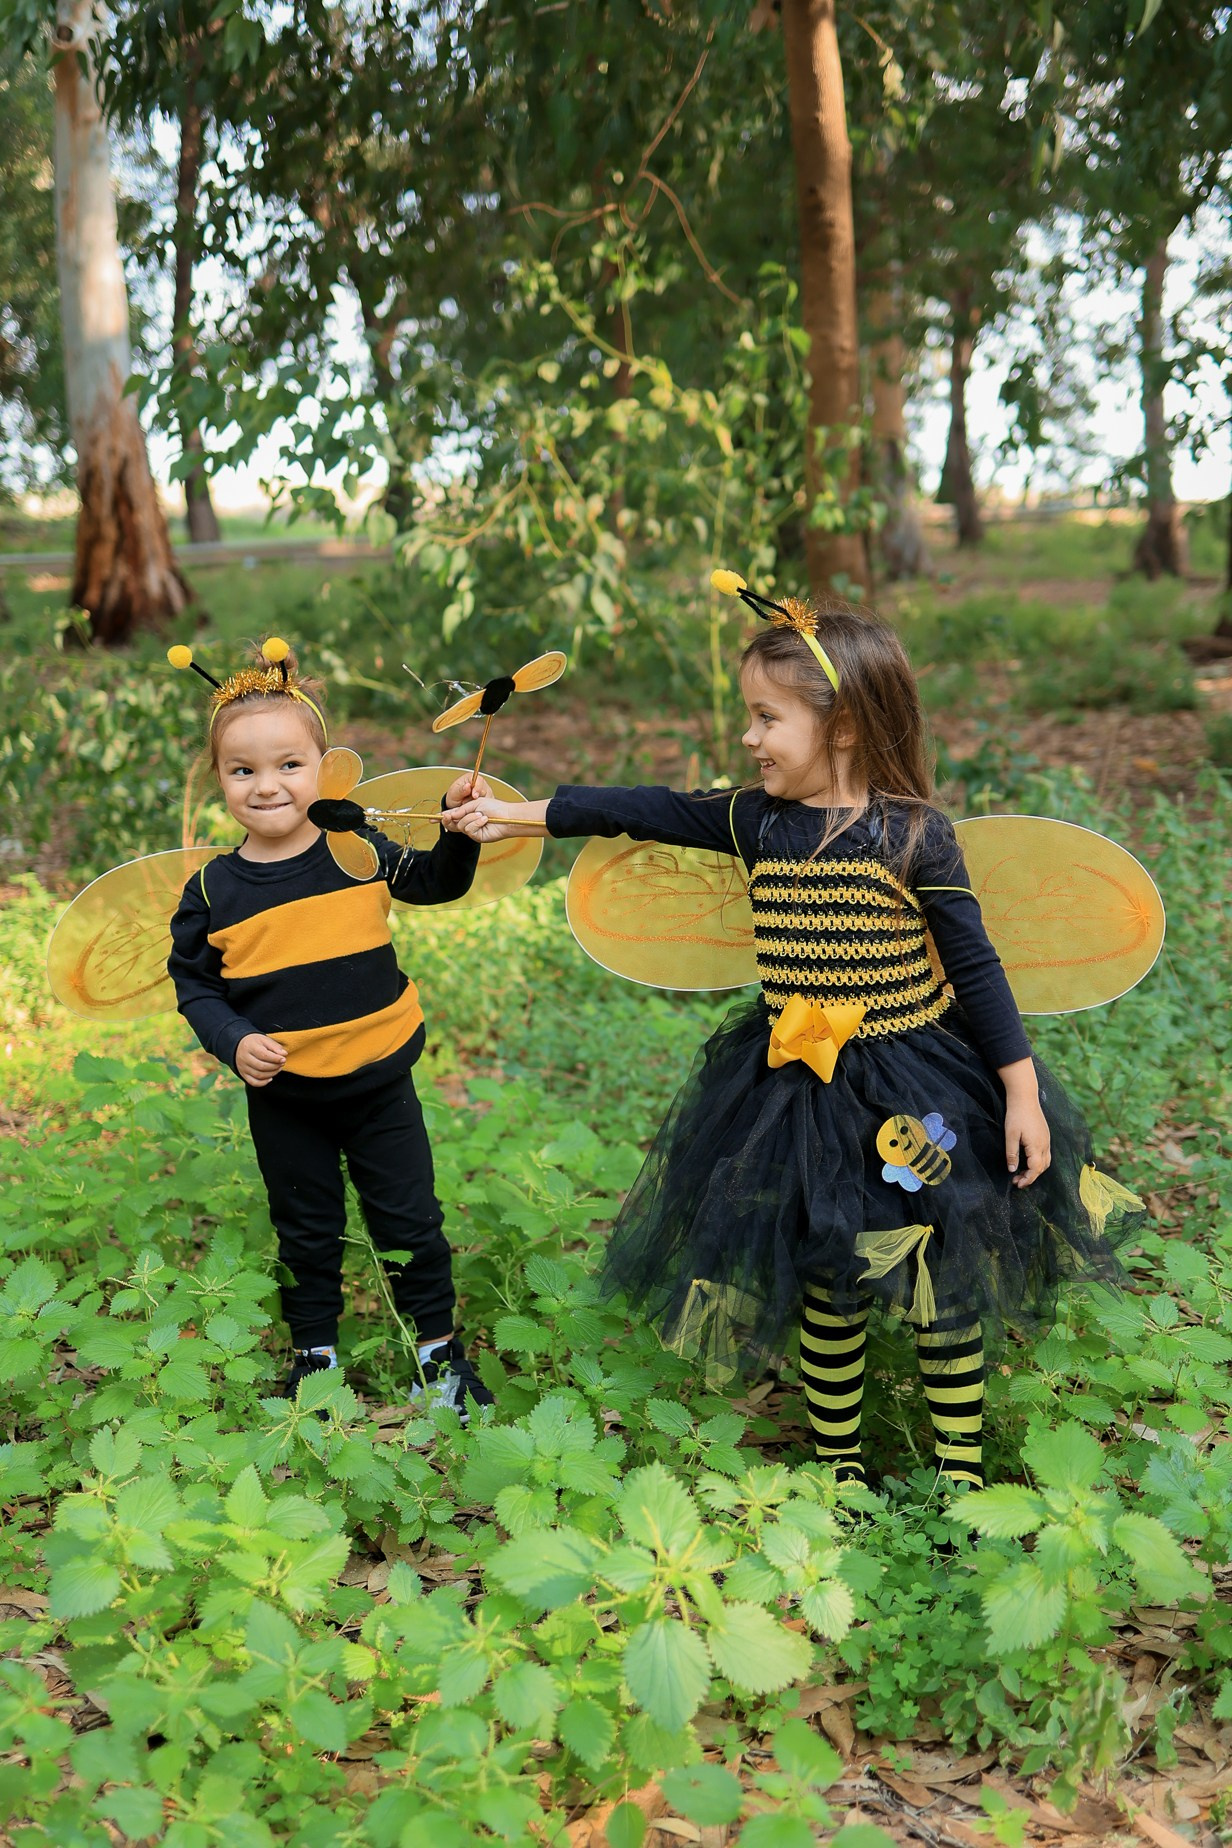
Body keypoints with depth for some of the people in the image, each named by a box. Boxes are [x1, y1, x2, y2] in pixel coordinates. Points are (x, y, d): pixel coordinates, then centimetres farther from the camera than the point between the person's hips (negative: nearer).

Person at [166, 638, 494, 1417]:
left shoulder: (361, 850, -8)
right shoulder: (212, 890, -9)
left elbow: (437, 883, 8)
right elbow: (192, 981, 1)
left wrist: (459, 829, -10)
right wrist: (233, 1041, -15)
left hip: (379, 1081, 0)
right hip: (283, 1098, 0)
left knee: (410, 1221, 11)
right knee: (306, 1234, 17)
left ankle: (439, 1345, 31)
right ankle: (314, 1352, 37)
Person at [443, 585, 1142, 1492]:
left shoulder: (915, 835, -14)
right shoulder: (757, 822, -2)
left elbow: (976, 968, -11)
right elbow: (648, 810, 5)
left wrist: (1022, 1091, -10)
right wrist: (522, 814, 7)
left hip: (918, 1093, -4)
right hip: (800, 1092, 4)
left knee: (940, 1284, 9)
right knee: (826, 1282, 15)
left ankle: (962, 1472, 25)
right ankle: (836, 1457, 32)